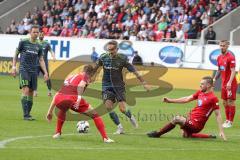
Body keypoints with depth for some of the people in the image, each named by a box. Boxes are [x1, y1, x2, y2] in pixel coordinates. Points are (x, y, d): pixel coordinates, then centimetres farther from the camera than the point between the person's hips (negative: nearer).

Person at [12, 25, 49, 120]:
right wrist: (14, 67, -2)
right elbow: (16, 55, 7)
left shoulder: (38, 46, 12)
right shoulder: (23, 42, 1)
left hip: (33, 71, 5)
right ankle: (25, 115, -19)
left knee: (31, 93, 4)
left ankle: (28, 114, 11)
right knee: (26, 91, -16)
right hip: (24, 70, -5)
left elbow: (41, 60, 17)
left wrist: (45, 72, 9)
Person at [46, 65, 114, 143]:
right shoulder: (85, 77, 19)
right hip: (72, 98, -5)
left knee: (62, 110, 43)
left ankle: (57, 133, 39)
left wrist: (50, 111, 38)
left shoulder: (70, 78, 35)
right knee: (94, 114, 10)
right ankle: (105, 138, 1)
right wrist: (79, 98, -19)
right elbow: (81, 85, -7)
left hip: (59, 99, 5)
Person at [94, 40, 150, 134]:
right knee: (108, 106, -16)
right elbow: (95, 68, 14)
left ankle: (130, 117, 24)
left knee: (122, 109, -13)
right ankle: (120, 127, -2)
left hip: (119, 86, -2)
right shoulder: (103, 57, -4)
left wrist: (144, 83, -5)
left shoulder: (122, 59, -10)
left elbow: (134, 71, -5)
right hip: (107, 86, 2)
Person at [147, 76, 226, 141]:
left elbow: (218, 115, -14)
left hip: (196, 124, -9)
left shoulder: (213, 98, -16)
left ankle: (157, 133, -5)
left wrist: (221, 131, -17)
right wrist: (170, 100, 13)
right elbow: (187, 99, 14)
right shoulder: (200, 92, 8)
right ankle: (209, 137, 20)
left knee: (177, 119, -19)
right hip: (191, 118, 9)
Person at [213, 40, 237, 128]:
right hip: (224, 83, 8)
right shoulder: (219, 57, 9)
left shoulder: (231, 57, -14)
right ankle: (227, 120, 21)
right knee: (224, 102, 11)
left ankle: (230, 122, 2)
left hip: (231, 84, -8)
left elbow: (233, 71, -19)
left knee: (231, 102, -3)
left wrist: (229, 82, -28)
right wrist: (214, 79, 12)